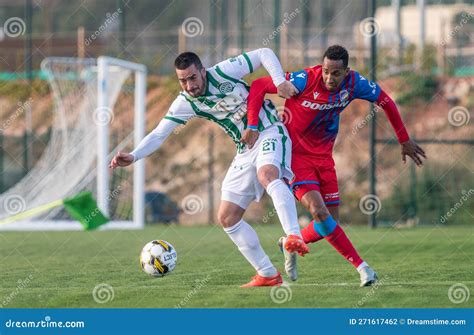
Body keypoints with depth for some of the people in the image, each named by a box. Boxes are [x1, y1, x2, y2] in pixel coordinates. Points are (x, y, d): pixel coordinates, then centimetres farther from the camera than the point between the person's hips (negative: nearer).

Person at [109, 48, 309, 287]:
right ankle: (268, 275, 8)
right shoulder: (185, 104, -2)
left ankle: (294, 237, -53)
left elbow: (264, 54, -6)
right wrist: (132, 157, -19)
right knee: (227, 218, 2)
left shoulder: (224, 72, -14)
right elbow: (158, 135, -4)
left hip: (269, 132, -7)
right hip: (245, 151, 7)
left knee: (267, 175, -41)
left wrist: (279, 81, -21)